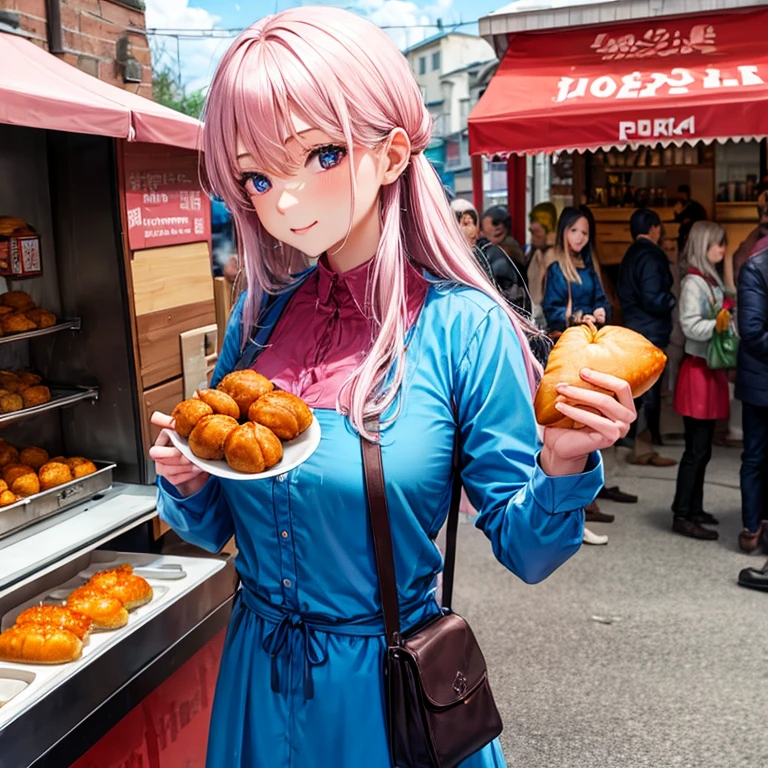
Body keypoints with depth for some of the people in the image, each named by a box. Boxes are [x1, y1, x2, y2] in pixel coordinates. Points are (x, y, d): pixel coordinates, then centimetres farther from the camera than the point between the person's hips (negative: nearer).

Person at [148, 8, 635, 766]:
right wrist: (185, 481, -15)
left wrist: (562, 464, -29)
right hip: (255, 677, 4)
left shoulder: (464, 328, -18)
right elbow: (214, 527, 5)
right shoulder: (259, 316, -5)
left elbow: (525, 551, -12)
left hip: (390, 688, -4)